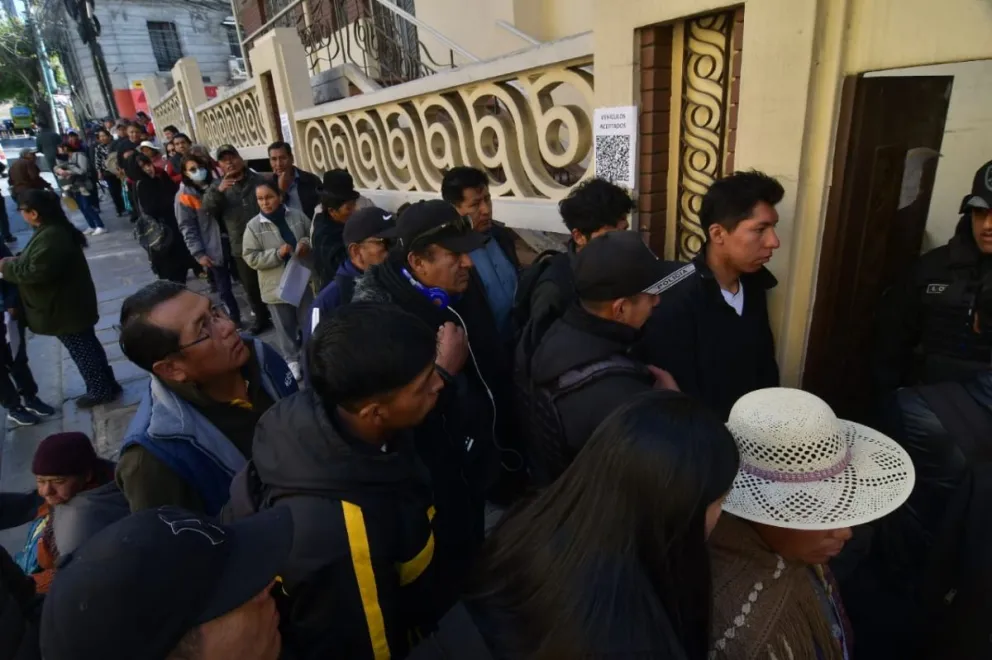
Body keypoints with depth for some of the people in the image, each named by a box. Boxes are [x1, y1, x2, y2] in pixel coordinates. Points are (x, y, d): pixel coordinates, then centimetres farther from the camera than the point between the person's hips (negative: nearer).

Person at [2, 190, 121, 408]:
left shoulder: (51, 237, -27)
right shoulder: (54, 230, 7)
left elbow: (36, 271, -28)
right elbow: (34, 262, 19)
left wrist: (6, 266, -14)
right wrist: (12, 262, 8)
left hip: (65, 308, -10)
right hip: (70, 304, 10)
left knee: (81, 350, 3)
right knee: (87, 346, 18)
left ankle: (101, 390, 16)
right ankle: (105, 386, 29)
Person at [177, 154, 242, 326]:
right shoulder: (184, 196, -5)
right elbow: (188, 228, -7)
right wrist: (198, 253, -14)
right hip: (213, 250, -4)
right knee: (224, 288, 5)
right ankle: (234, 319, 20)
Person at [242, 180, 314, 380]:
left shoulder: (297, 216, -4)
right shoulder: (254, 226, -9)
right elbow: (250, 258, -11)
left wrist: (307, 243, -13)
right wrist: (277, 254, -22)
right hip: (276, 285, -1)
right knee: (285, 326, 11)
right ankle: (292, 360, 30)